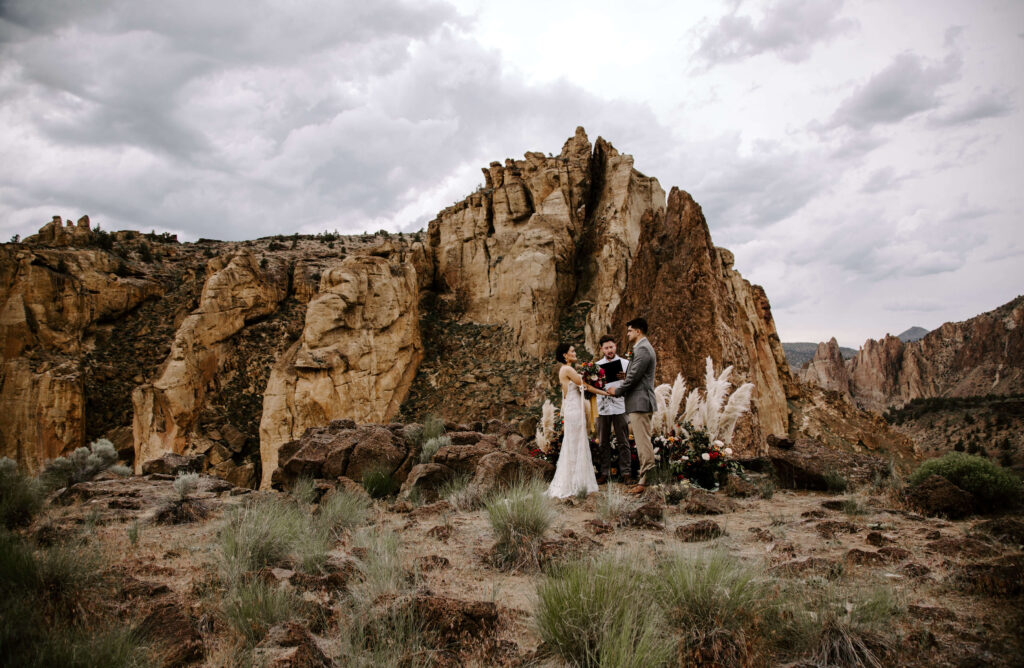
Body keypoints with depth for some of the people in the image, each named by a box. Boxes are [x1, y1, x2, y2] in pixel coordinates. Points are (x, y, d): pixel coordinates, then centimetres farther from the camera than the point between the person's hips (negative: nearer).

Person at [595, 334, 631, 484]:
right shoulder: (597, 365, 12)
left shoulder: (625, 363, 7)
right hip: (602, 408, 2)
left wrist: (625, 378, -17)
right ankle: (604, 473, 12)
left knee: (623, 442, 0)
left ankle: (625, 473, 6)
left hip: (620, 407, -2)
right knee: (603, 443, 5)